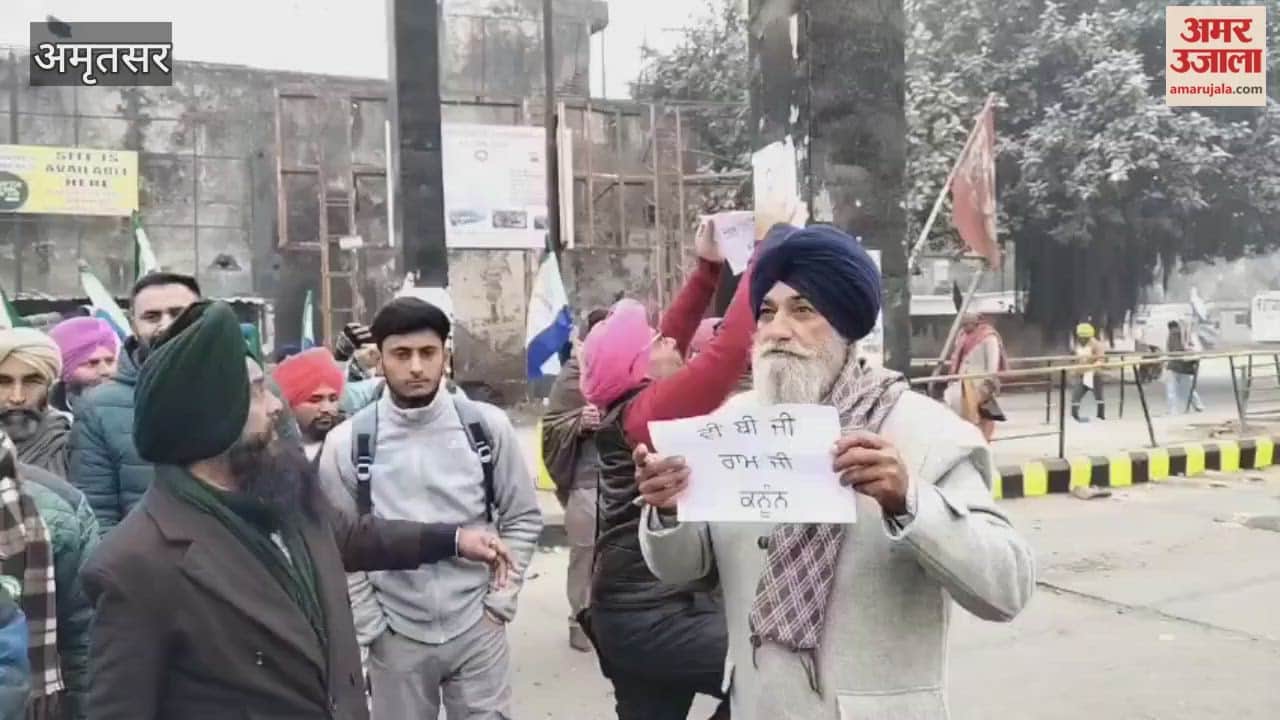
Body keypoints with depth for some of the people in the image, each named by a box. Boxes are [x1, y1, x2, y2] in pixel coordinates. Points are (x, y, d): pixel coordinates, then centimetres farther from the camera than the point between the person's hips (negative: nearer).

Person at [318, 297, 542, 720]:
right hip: (395, 636, 0)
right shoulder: (346, 442, -7)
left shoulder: (487, 426, -6)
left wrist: (500, 601, -2)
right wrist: (368, 625, -3)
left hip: (477, 627, 0)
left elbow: (522, 518, 2)